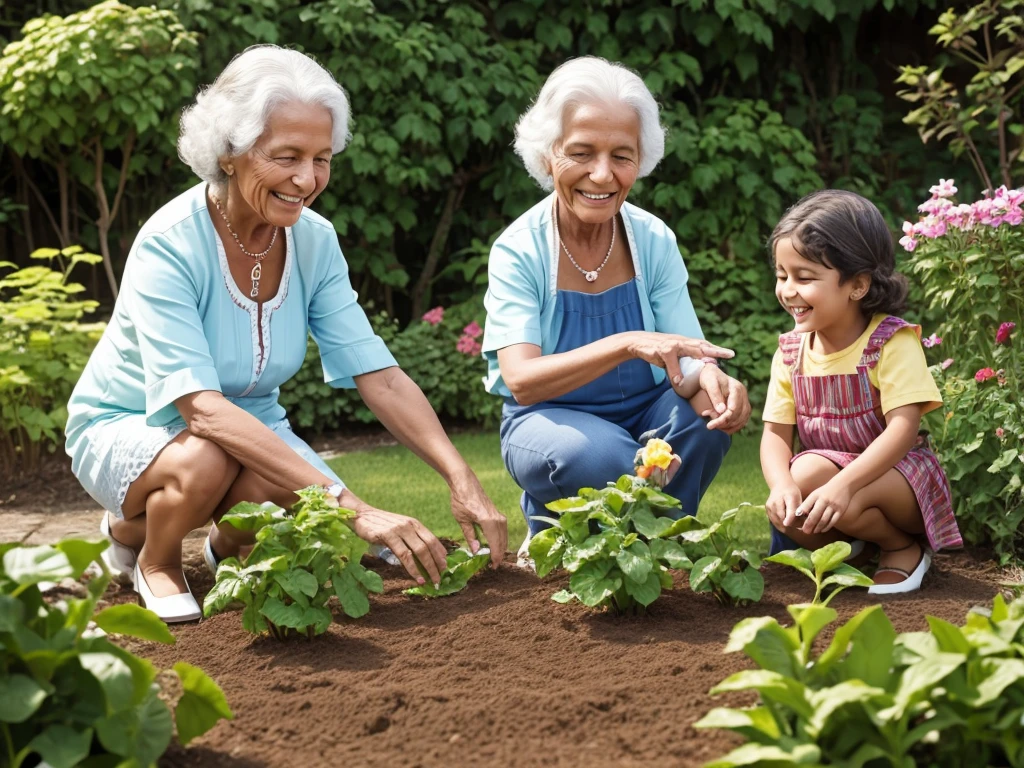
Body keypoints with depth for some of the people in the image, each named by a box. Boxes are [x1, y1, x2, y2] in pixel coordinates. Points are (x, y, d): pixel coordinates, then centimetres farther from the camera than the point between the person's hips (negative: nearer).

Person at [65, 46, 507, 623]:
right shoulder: (169, 246, -29)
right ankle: (143, 546, -2)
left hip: (250, 423, 4)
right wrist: (348, 503, -46)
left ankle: (228, 549, 12)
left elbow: (379, 376, -14)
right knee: (206, 461, -37)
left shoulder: (314, 240, -11)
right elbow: (202, 408, -38)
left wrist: (462, 479, -30)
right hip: (128, 427, -4)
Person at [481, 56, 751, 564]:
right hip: (549, 421, -3)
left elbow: (687, 361, -11)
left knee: (706, 414, -27)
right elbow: (522, 382, -28)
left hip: (644, 415, 3)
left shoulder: (653, 241, -7)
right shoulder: (518, 251, -16)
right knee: (602, 455, -35)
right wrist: (625, 345, -43)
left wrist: (708, 379, -38)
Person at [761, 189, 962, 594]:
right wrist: (782, 485, -28)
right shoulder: (791, 352, -2)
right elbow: (776, 433, -4)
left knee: (840, 506, -33)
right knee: (785, 512, -26)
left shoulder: (892, 343, -18)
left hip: (897, 471, -4)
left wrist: (843, 484, -40)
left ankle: (904, 547, -2)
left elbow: (903, 428, -27)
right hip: (828, 468, 5)